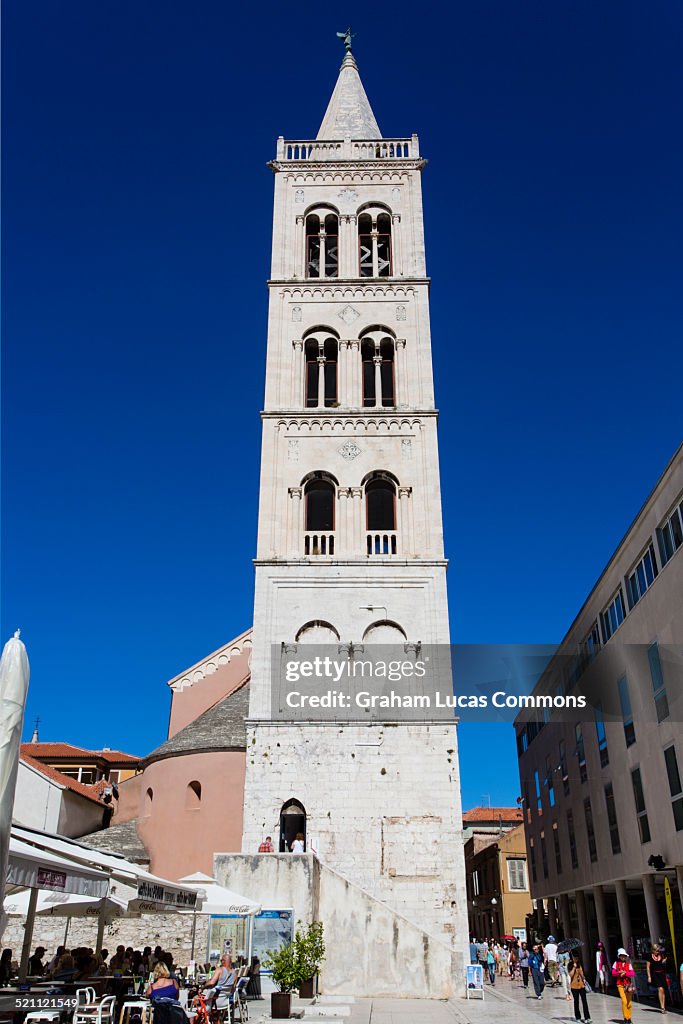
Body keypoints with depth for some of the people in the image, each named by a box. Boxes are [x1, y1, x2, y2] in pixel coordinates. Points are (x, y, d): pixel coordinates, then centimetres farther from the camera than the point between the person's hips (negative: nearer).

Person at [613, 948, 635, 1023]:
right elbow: (613, 973, 0)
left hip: (628, 984, 2)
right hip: (620, 984, -2)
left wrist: (625, 973, -17)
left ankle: (629, 1018, 23)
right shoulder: (616, 963, 5)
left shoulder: (629, 964, 6)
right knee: (624, 1001, -14)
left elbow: (633, 973, -5)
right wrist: (619, 972, -16)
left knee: (629, 1002, 7)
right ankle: (626, 1018, -8)